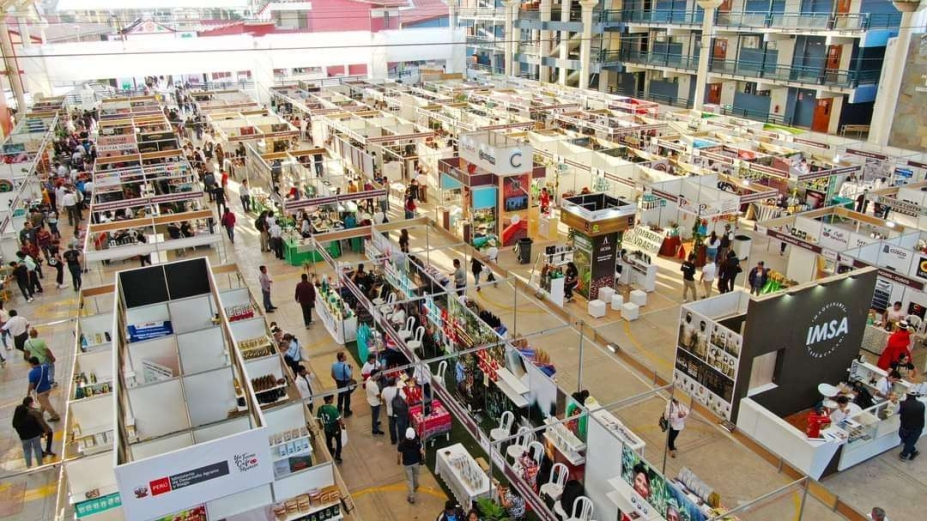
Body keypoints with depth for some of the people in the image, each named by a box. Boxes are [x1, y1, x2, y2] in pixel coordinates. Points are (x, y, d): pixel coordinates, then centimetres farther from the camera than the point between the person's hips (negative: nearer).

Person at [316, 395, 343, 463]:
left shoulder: (320, 408, -14)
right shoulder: (333, 409, -30)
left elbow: (318, 418, 1)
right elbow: (338, 419, -24)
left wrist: (321, 425, 21)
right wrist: (342, 425, -5)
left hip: (327, 428, 5)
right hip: (335, 428, -5)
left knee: (328, 442, 27)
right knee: (338, 442, 19)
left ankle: (330, 455, 46)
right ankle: (337, 457, 26)